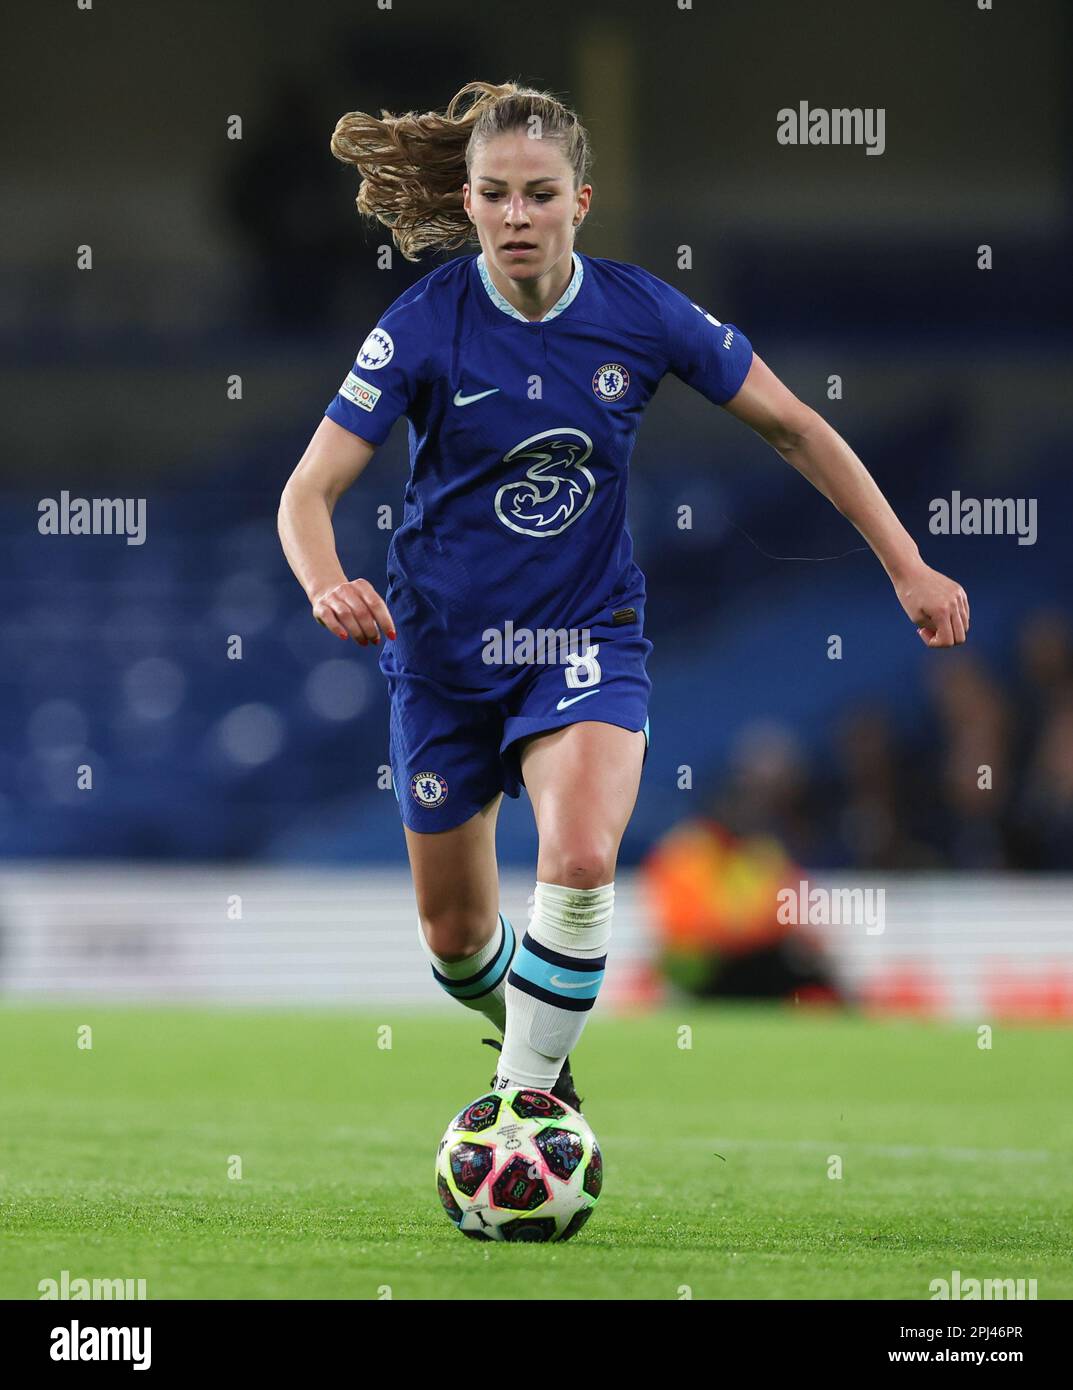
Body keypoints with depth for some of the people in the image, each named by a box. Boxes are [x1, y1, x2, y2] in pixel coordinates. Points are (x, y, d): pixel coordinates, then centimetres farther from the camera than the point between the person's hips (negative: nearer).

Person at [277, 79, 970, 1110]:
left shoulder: (642, 313, -11)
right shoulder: (423, 327, -15)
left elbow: (793, 428, 1)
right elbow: (309, 491, -16)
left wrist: (907, 566, 0)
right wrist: (327, 588, -39)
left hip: (588, 632, 0)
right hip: (444, 641, 1)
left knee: (581, 859, -28)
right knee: (454, 930, 10)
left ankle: (530, 1093, -14)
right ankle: (521, 1038, 43)